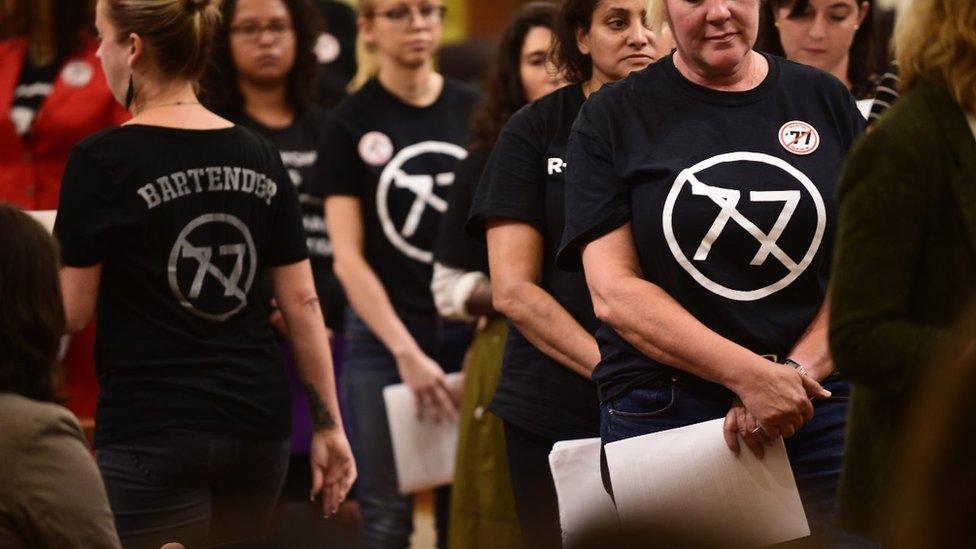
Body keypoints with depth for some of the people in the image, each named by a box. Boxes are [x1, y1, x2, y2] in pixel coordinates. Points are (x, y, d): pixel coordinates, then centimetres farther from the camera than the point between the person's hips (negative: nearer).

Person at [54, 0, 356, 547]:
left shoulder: (103, 160, -9)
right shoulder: (259, 158, 7)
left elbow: (71, 312, -7)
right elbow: (303, 303, 6)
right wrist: (329, 424, 10)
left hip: (151, 432, -6)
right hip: (258, 424, 6)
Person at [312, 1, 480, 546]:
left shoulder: (475, 112, 7)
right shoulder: (352, 123, -1)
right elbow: (347, 257, -5)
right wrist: (406, 353, -12)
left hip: (470, 331, 2)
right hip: (383, 336, -2)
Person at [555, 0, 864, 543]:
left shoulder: (826, 100, 10)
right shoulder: (614, 116, 3)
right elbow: (614, 291, -6)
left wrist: (798, 370, -12)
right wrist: (749, 374, -16)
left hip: (820, 411, 2)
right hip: (664, 413, -1)